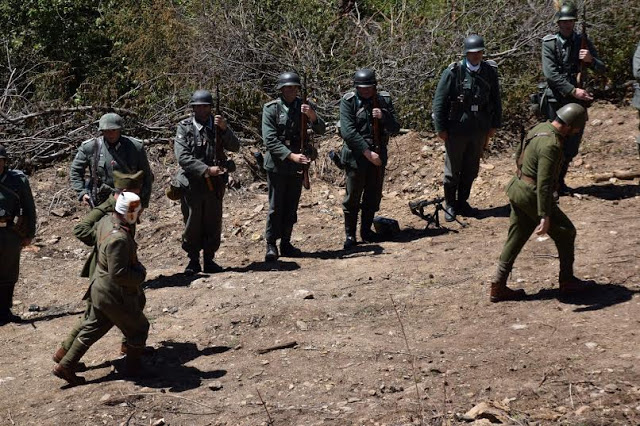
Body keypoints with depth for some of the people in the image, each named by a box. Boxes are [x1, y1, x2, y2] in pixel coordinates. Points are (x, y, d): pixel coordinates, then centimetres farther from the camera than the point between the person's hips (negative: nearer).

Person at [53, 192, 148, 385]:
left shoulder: (106, 220, -3)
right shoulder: (119, 239, -32)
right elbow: (118, 274, -31)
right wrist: (140, 275, -14)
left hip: (100, 289, 9)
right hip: (115, 295, -9)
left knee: (92, 329, 20)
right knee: (138, 328, 13)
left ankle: (65, 366, 23)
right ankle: (134, 367, 28)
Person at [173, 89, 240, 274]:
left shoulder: (218, 125, 7)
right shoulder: (184, 127, -3)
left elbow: (235, 147, -3)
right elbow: (182, 157, -13)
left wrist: (224, 129, -19)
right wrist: (206, 170, -19)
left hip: (215, 185, 3)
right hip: (192, 185, -3)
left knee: (213, 224, 7)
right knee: (192, 224, 5)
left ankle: (209, 259, 19)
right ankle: (193, 260, 16)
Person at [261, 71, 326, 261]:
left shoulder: (303, 105, 3)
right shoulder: (271, 109, -8)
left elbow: (320, 130, -4)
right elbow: (270, 140, -14)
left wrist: (312, 116, -24)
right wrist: (291, 156, -23)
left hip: (298, 164, 4)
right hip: (277, 165, -4)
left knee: (291, 207, 10)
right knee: (276, 207, 0)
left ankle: (286, 243, 20)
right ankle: (271, 245, 9)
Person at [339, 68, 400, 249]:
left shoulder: (384, 100, 2)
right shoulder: (348, 101, -9)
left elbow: (395, 128, 2)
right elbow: (348, 131, -16)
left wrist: (384, 117, -19)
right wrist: (368, 152, -20)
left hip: (378, 156, 4)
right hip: (355, 157, -4)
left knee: (373, 197, 12)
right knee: (352, 198, 2)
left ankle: (366, 230, 26)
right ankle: (350, 234, 12)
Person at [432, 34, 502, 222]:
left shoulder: (490, 71, -1)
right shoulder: (453, 72, -13)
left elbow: (496, 100, 10)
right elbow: (439, 101, -8)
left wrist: (494, 125, 9)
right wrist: (441, 128, -9)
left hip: (479, 129, 3)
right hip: (456, 129, -3)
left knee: (471, 170, 14)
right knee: (452, 171, 8)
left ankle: (462, 202, 30)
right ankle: (450, 206, 24)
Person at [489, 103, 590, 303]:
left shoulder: (540, 128, 6)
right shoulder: (551, 145, -24)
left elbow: (519, 156, 20)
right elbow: (544, 183, -28)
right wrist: (545, 216, -28)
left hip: (518, 189, 9)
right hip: (532, 196, -9)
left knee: (515, 239, 13)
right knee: (565, 232, 9)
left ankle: (498, 287, 15)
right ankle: (567, 282, 20)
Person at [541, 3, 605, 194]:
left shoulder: (583, 42, 5)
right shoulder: (549, 43, -7)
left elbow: (602, 69, 6)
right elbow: (550, 74, -15)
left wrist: (590, 60, -16)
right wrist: (573, 90, -21)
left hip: (577, 100, 4)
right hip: (556, 100, -4)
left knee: (572, 145, 9)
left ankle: (560, 181, 25)